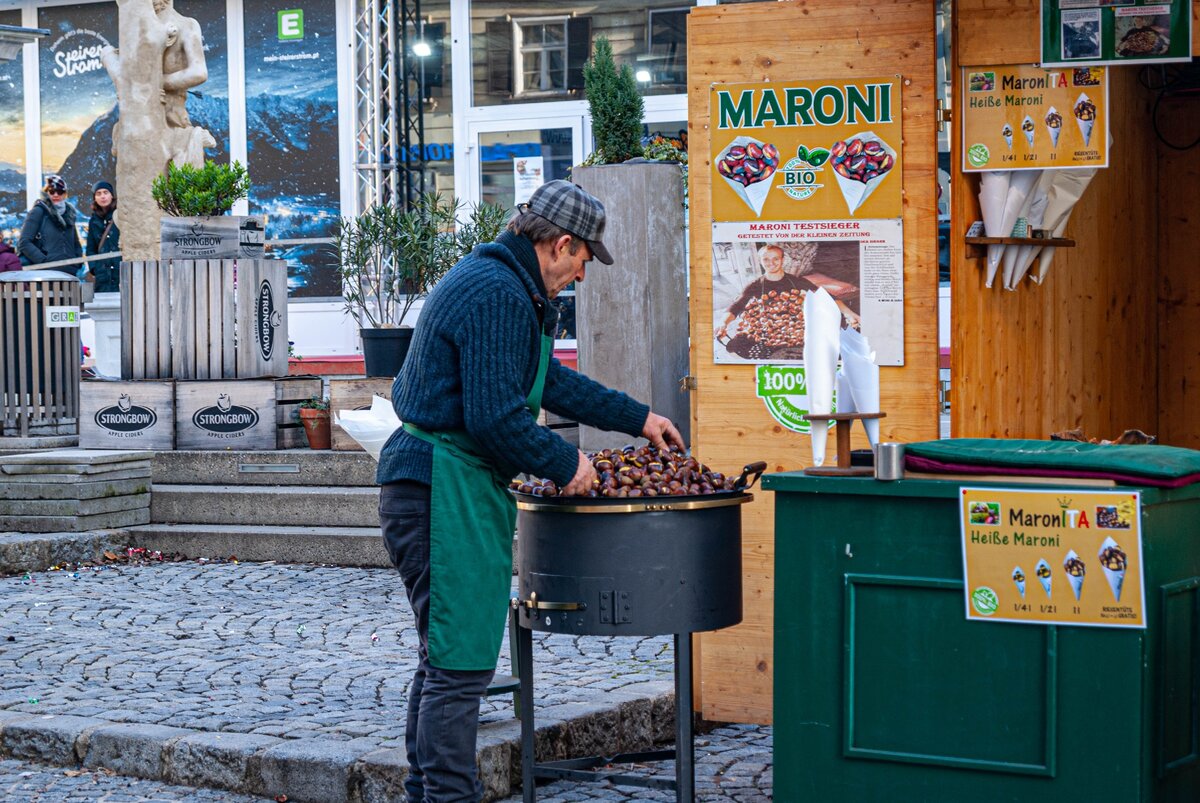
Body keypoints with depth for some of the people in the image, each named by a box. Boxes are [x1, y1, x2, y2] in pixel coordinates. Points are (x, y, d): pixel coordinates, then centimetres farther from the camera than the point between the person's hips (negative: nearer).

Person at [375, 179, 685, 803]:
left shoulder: (487, 281, 18)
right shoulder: (498, 295, -17)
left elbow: (550, 380, 29)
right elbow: (496, 417, -24)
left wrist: (637, 418, 34)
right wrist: (565, 463, -9)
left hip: (426, 490, 11)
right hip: (448, 493, -11)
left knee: (444, 658, 18)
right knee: (459, 663, -9)